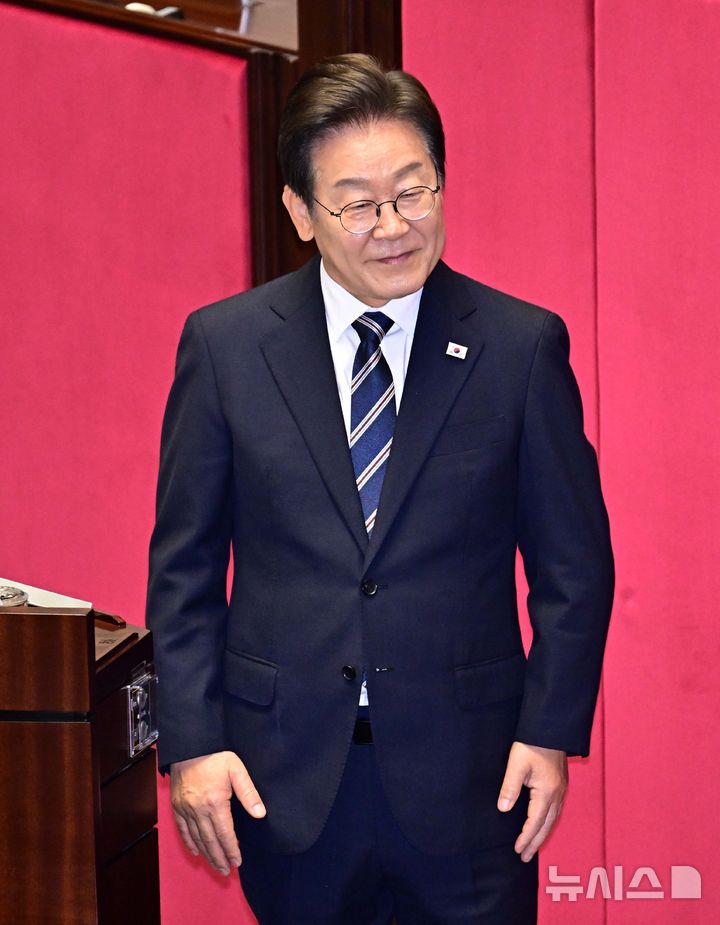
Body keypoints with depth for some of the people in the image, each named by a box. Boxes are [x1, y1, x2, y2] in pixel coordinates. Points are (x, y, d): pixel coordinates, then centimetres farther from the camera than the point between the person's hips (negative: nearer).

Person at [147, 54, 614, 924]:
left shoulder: (522, 344, -3)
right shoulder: (223, 344, -1)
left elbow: (573, 561, 3)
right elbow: (185, 564, 3)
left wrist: (552, 729, -4)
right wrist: (191, 740, -3)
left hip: (468, 773, 0)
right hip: (286, 771, 1)